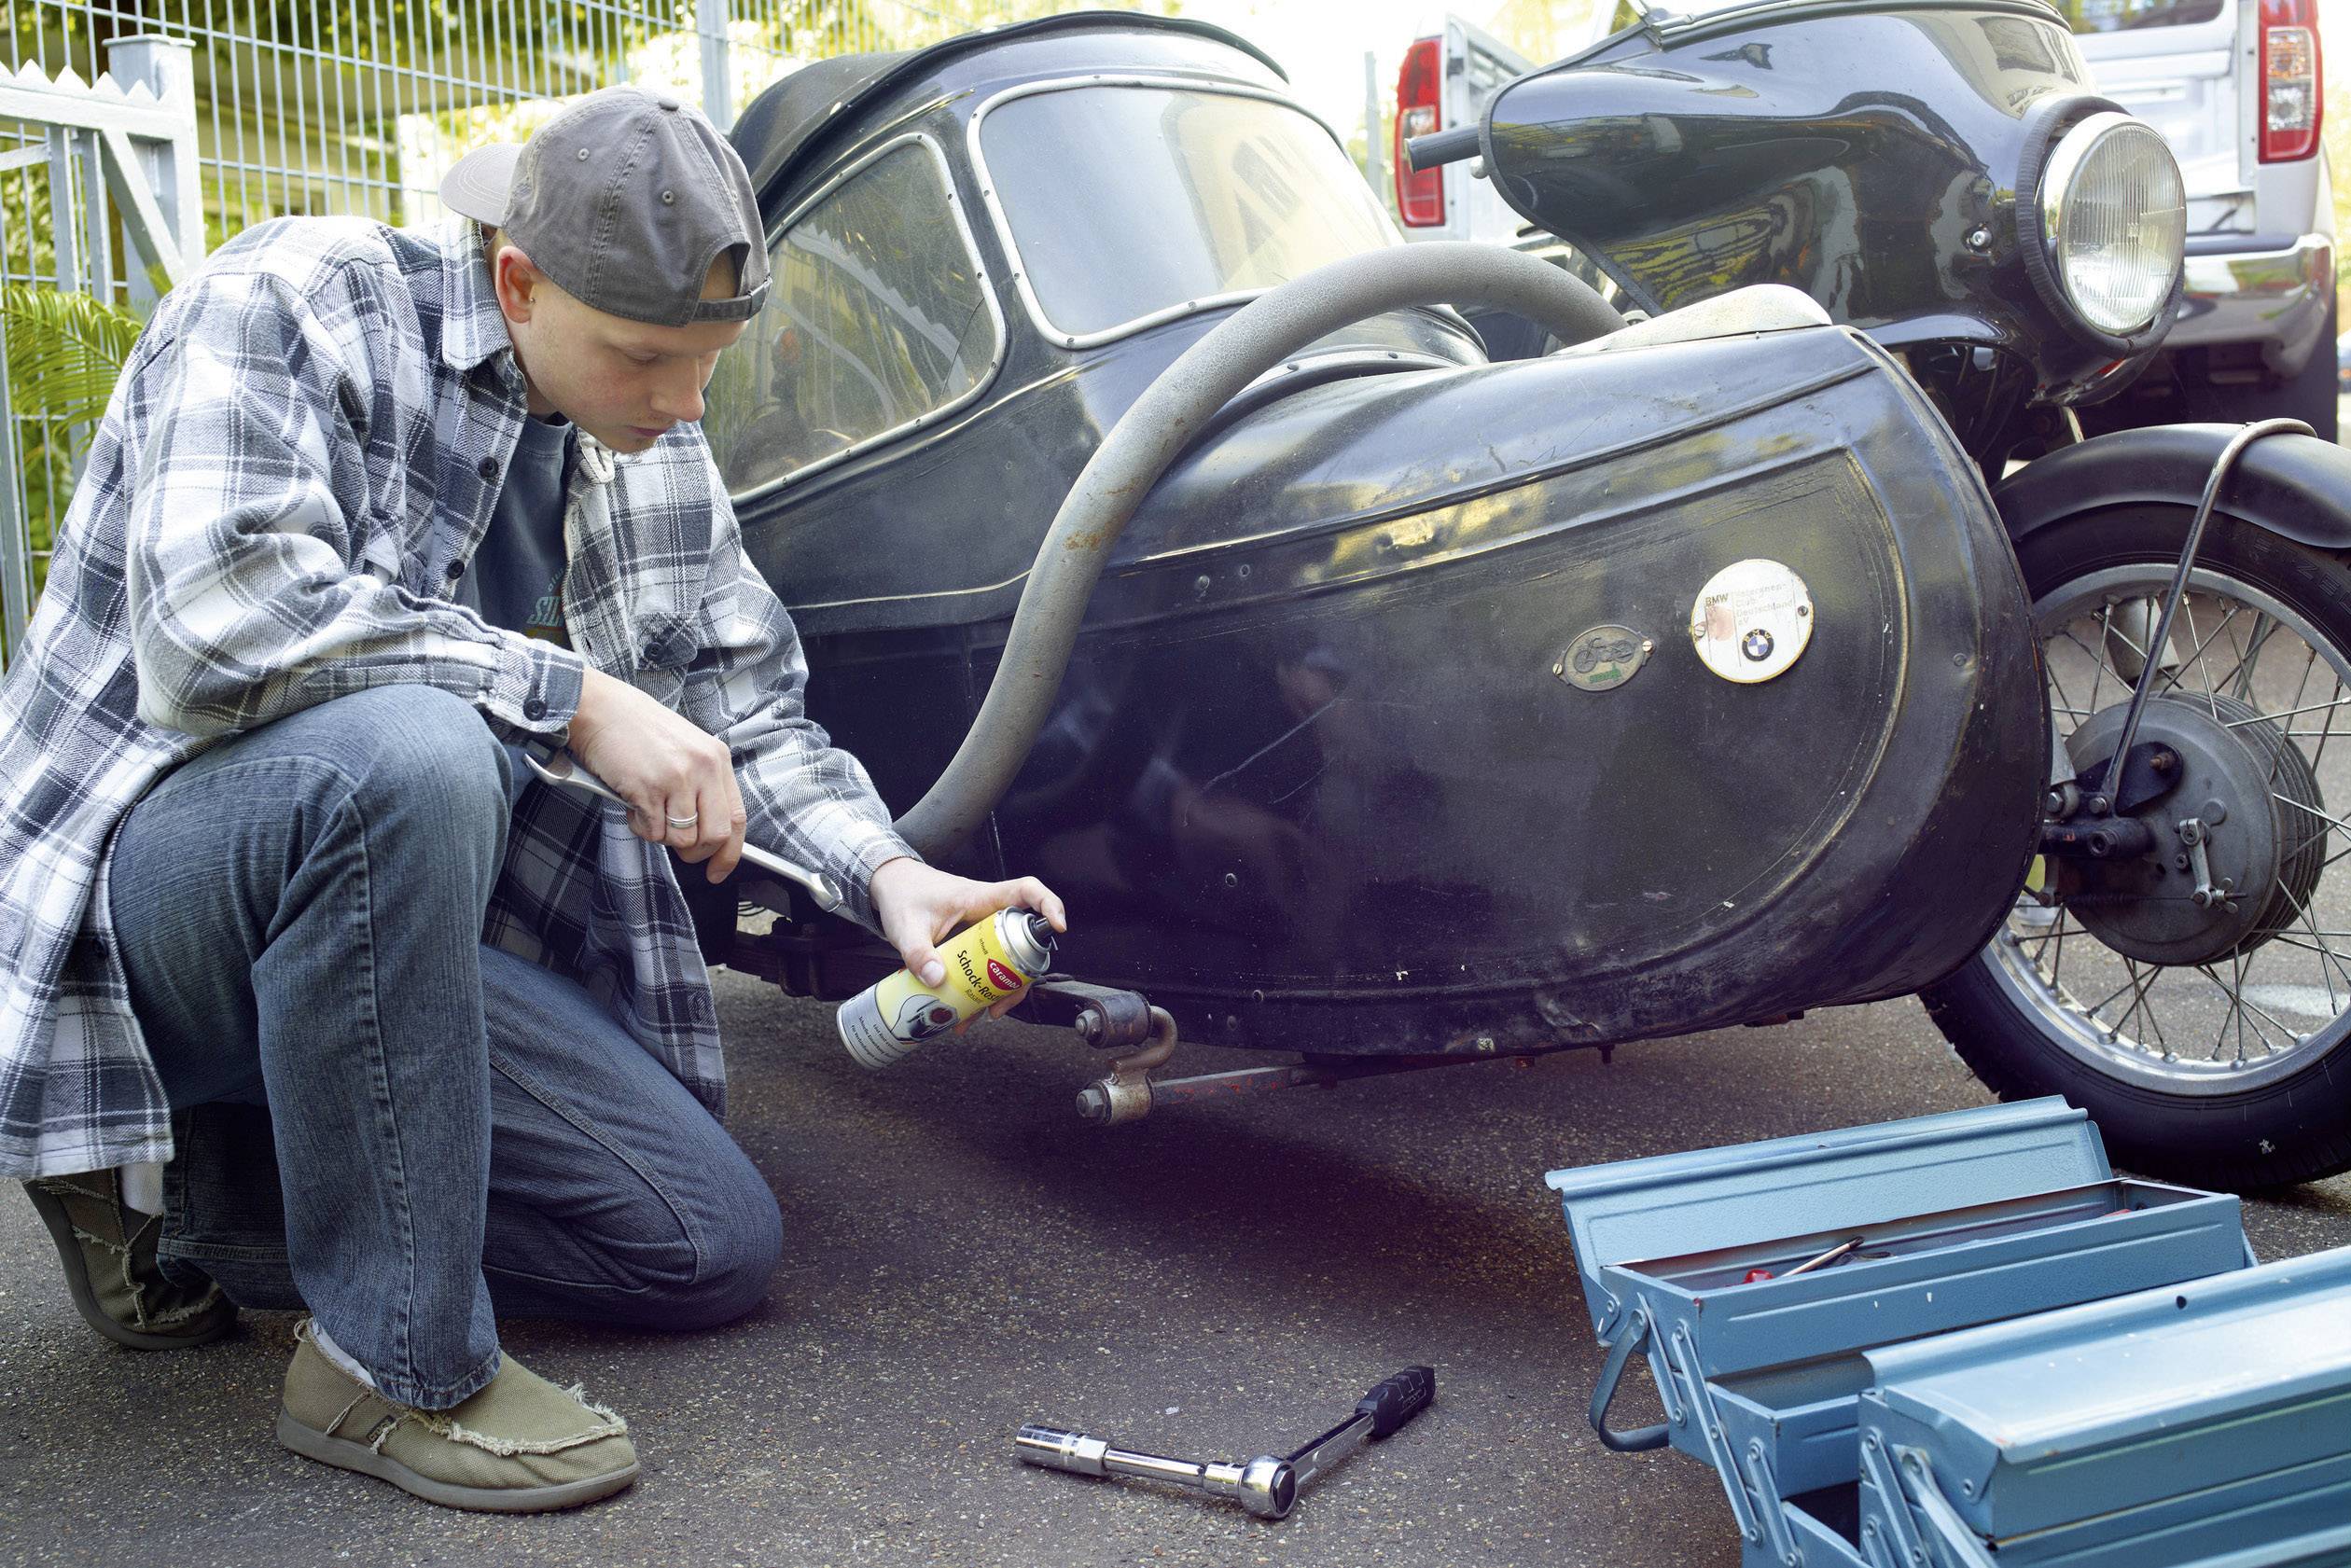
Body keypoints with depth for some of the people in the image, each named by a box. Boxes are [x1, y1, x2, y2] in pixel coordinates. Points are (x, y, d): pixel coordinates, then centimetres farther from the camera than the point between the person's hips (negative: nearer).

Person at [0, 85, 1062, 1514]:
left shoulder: (651, 448, 3)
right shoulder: (287, 306, -17)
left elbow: (748, 702, 6)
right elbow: (215, 623, -32)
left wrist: (888, 870, -13)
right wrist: (576, 697, -29)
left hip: (374, 899, 7)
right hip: (135, 867, -6)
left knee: (720, 1243, 0)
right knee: (404, 751, -40)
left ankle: (192, 1202, 8)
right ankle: (393, 1367, -25)